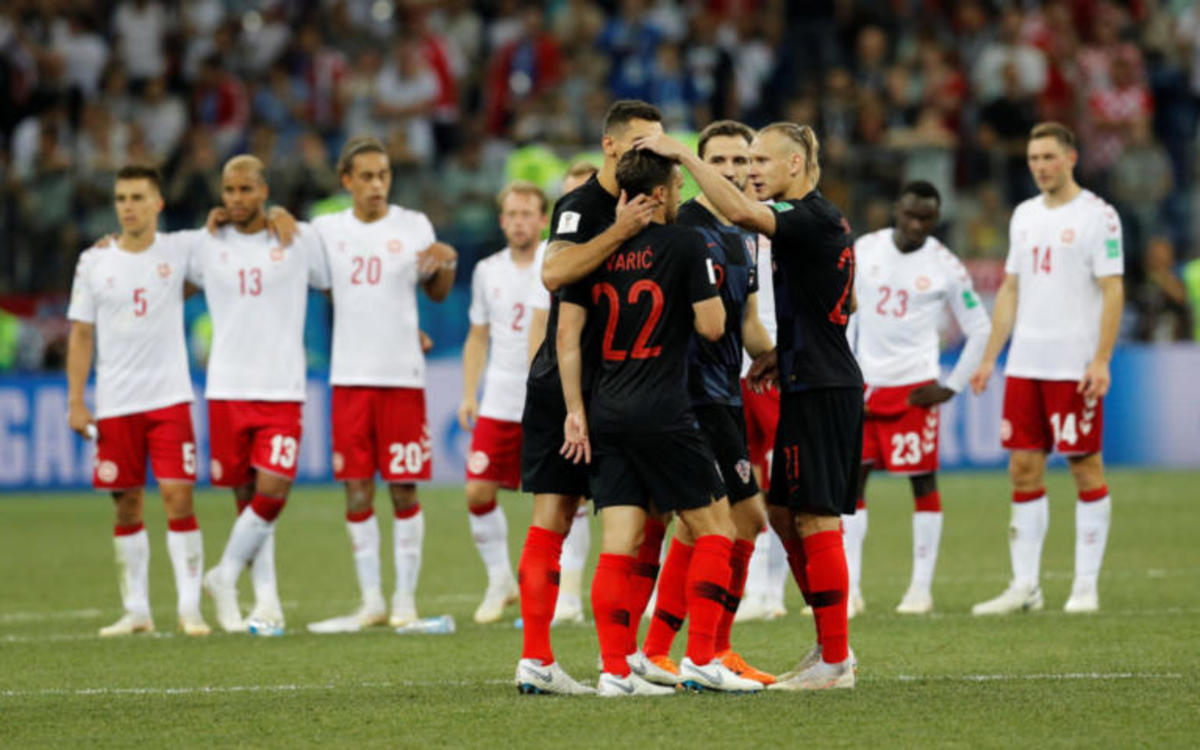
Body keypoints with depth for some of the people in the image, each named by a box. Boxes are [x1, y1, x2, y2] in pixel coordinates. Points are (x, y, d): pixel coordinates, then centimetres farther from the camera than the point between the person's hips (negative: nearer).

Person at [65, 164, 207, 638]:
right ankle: (136, 611, 13)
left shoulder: (180, 252, 1)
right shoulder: (94, 262, 4)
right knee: (127, 508, 5)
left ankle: (190, 608, -5)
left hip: (169, 398, -2)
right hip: (115, 404, 2)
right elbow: (81, 333, 7)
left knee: (177, 498, -10)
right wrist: (76, 401, 2)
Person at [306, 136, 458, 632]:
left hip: (402, 374, -2)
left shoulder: (413, 227, 3)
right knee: (356, 490, 2)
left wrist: (447, 261, -10)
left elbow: (437, 293, 11)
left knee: (403, 489, 0)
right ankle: (371, 601, 9)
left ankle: (405, 599, 7)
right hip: (349, 377, 2)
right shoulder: (327, 230, 6)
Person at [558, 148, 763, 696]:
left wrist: (575, 410, 8)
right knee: (715, 528, 7)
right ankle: (700, 658, 0)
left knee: (618, 546, 4)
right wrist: (709, 287, 12)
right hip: (662, 414, -5)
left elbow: (567, 332, 5)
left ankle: (615, 670, -2)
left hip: (607, 414, 5)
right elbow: (712, 326, -8)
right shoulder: (685, 245, -7)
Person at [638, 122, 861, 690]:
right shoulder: (821, 219, 15)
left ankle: (835, 662, -3)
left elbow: (739, 212, -32)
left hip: (821, 388, -10)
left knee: (815, 519, -7)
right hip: (812, 383, 10)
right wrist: (784, 351, 14)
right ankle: (831, 644, 20)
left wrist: (684, 154, -27)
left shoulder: (812, 217, -15)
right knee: (784, 513, 15)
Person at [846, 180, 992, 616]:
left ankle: (922, 588, 5)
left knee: (922, 481, -1)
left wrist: (952, 388, -2)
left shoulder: (945, 267, -3)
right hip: (864, 384, 3)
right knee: (851, 478, -1)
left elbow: (979, 330, 4)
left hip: (914, 386, -3)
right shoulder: (863, 251, 4)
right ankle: (850, 590, 2)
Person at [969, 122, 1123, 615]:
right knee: (1024, 469, 5)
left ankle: (1086, 586, 3)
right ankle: (1024, 586, 9)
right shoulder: (1024, 216, 14)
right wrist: (989, 359, 14)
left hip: (1075, 367, -6)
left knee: (1085, 468, -2)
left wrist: (1101, 361, -17)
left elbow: (1112, 291, -10)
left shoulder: (1097, 216, -6)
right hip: (1025, 365, 6)